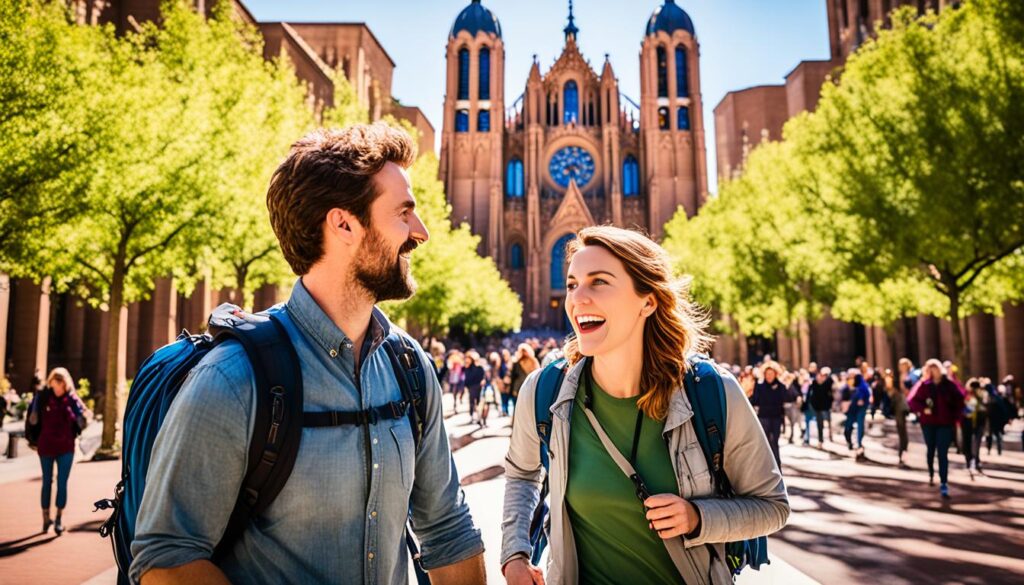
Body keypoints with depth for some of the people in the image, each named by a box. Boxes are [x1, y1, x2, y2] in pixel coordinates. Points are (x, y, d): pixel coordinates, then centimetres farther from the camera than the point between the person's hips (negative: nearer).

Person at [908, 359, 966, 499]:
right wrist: (922, 409, -16)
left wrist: (955, 416, -2)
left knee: (943, 453, -7)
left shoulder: (949, 384, -2)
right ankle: (931, 474, 40)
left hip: (945, 423, -1)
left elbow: (960, 400, 5)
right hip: (928, 423, 1)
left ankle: (944, 484, -6)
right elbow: (912, 400, -2)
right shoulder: (924, 384, -2)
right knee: (931, 450, 18)